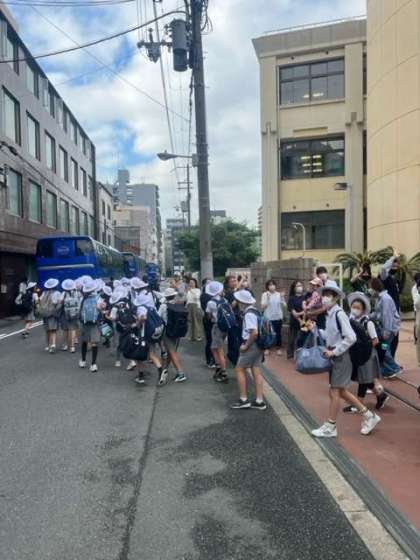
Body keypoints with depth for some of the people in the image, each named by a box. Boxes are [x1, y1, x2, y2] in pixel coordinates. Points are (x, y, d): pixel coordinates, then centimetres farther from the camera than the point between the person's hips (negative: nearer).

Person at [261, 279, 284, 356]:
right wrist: (267, 298, -21)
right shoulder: (265, 294, -5)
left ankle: (279, 348, 22)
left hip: (278, 317, 2)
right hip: (268, 317, -2)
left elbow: (283, 306, 1)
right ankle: (267, 348, 22)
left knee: (278, 333, 9)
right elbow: (263, 306, -10)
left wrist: (282, 298, -13)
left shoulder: (279, 294, 1)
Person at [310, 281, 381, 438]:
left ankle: (330, 427, 14)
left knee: (334, 391, 0)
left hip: (341, 357, -9)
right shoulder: (329, 314, 7)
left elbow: (350, 338, -24)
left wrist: (334, 351, -20)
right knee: (341, 391, 16)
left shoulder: (339, 314, -19)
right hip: (335, 356, 9)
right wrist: (315, 329, 6)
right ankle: (368, 416, 30)